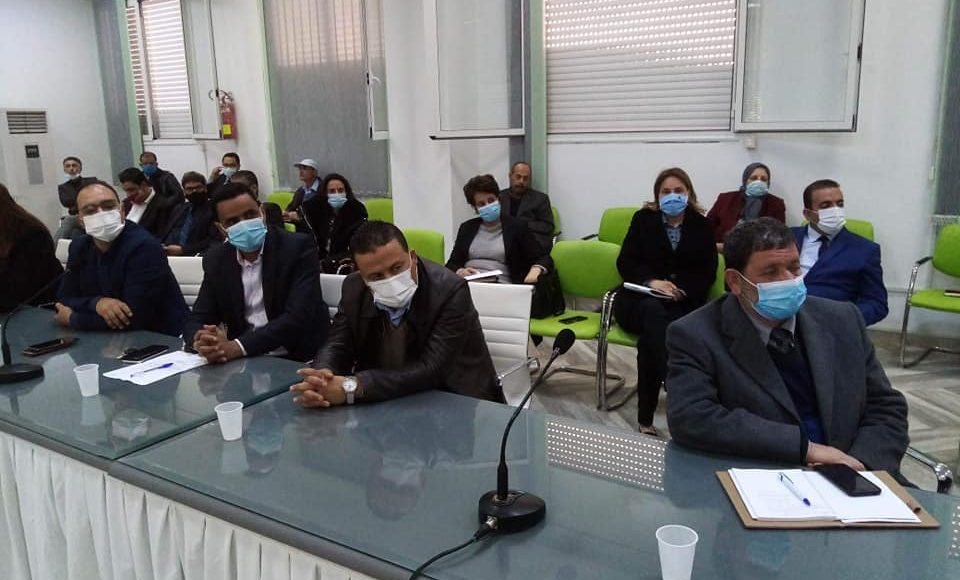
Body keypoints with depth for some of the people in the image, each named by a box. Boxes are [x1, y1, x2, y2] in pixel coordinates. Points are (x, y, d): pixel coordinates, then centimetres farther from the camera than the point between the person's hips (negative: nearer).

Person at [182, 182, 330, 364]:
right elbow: (197, 319, 6)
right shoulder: (216, 260, 6)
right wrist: (202, 341, -18)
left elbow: (299, 316, -17)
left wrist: (237, 347, -25)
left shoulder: (297, 247, -9)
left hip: (296, 360, -3)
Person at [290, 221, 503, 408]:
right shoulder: (354, 288, -5)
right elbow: (337, 346, -1)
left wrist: (352, 387, -33)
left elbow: (431, 370, -25)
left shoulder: (450, 290, -20)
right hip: (387, 402, 5)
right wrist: (320, 379, -24)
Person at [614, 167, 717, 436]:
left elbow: (707, 273, 4)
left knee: (650, 333, -33)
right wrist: (652, 282, -16)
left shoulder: (702, 226, 11)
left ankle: (646, 417, -32)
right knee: (652, 312, -37)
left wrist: (680, 289, -15)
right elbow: (625, 262, 3)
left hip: (685, 302, 0)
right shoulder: (643, 219, 11)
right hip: (639, 298, 1)